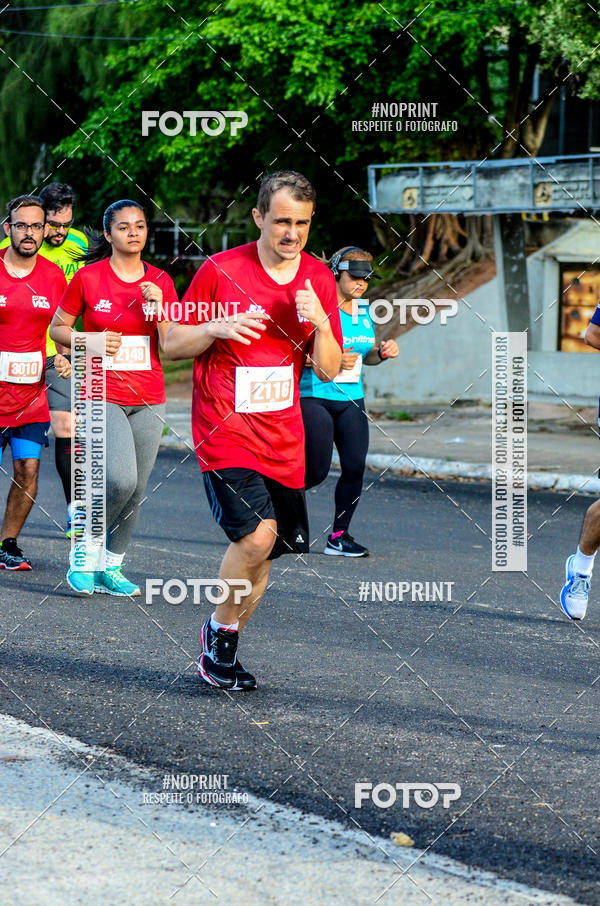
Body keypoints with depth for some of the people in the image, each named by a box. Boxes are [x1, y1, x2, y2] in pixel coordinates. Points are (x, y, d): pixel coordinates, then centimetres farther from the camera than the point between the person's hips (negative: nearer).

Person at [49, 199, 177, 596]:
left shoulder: (160, 281, 6)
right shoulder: (88, 278, -2)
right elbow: (58, 328, 6)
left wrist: (159, 306, -12)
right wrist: (91, 342, -11)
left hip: (148, 399, 4)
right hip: (103, 396, -4)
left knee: (136, 491, 3)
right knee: (120, 478, -22)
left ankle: (112, 567, 18)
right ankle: (85, 547, 2)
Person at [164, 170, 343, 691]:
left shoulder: (319, 279, 4)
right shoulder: (221, 271, -6)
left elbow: (329, 371, 5)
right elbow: (173, 344, 1)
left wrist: (321, 325, -14)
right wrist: (217, 326, -18)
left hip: (282, 438, 4)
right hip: (225, 433, -4)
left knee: (263, 553, 5)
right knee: (257, 535, -21)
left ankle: (222, 648, 24)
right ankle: (221, 631, 2)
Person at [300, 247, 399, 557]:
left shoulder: (364, 310, 11)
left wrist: (382, 351, 0)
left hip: (351, 400, 6)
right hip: (314, 397, -6)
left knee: (355, 466, -5)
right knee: (317, 470, -8)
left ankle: (339, 536, 6)